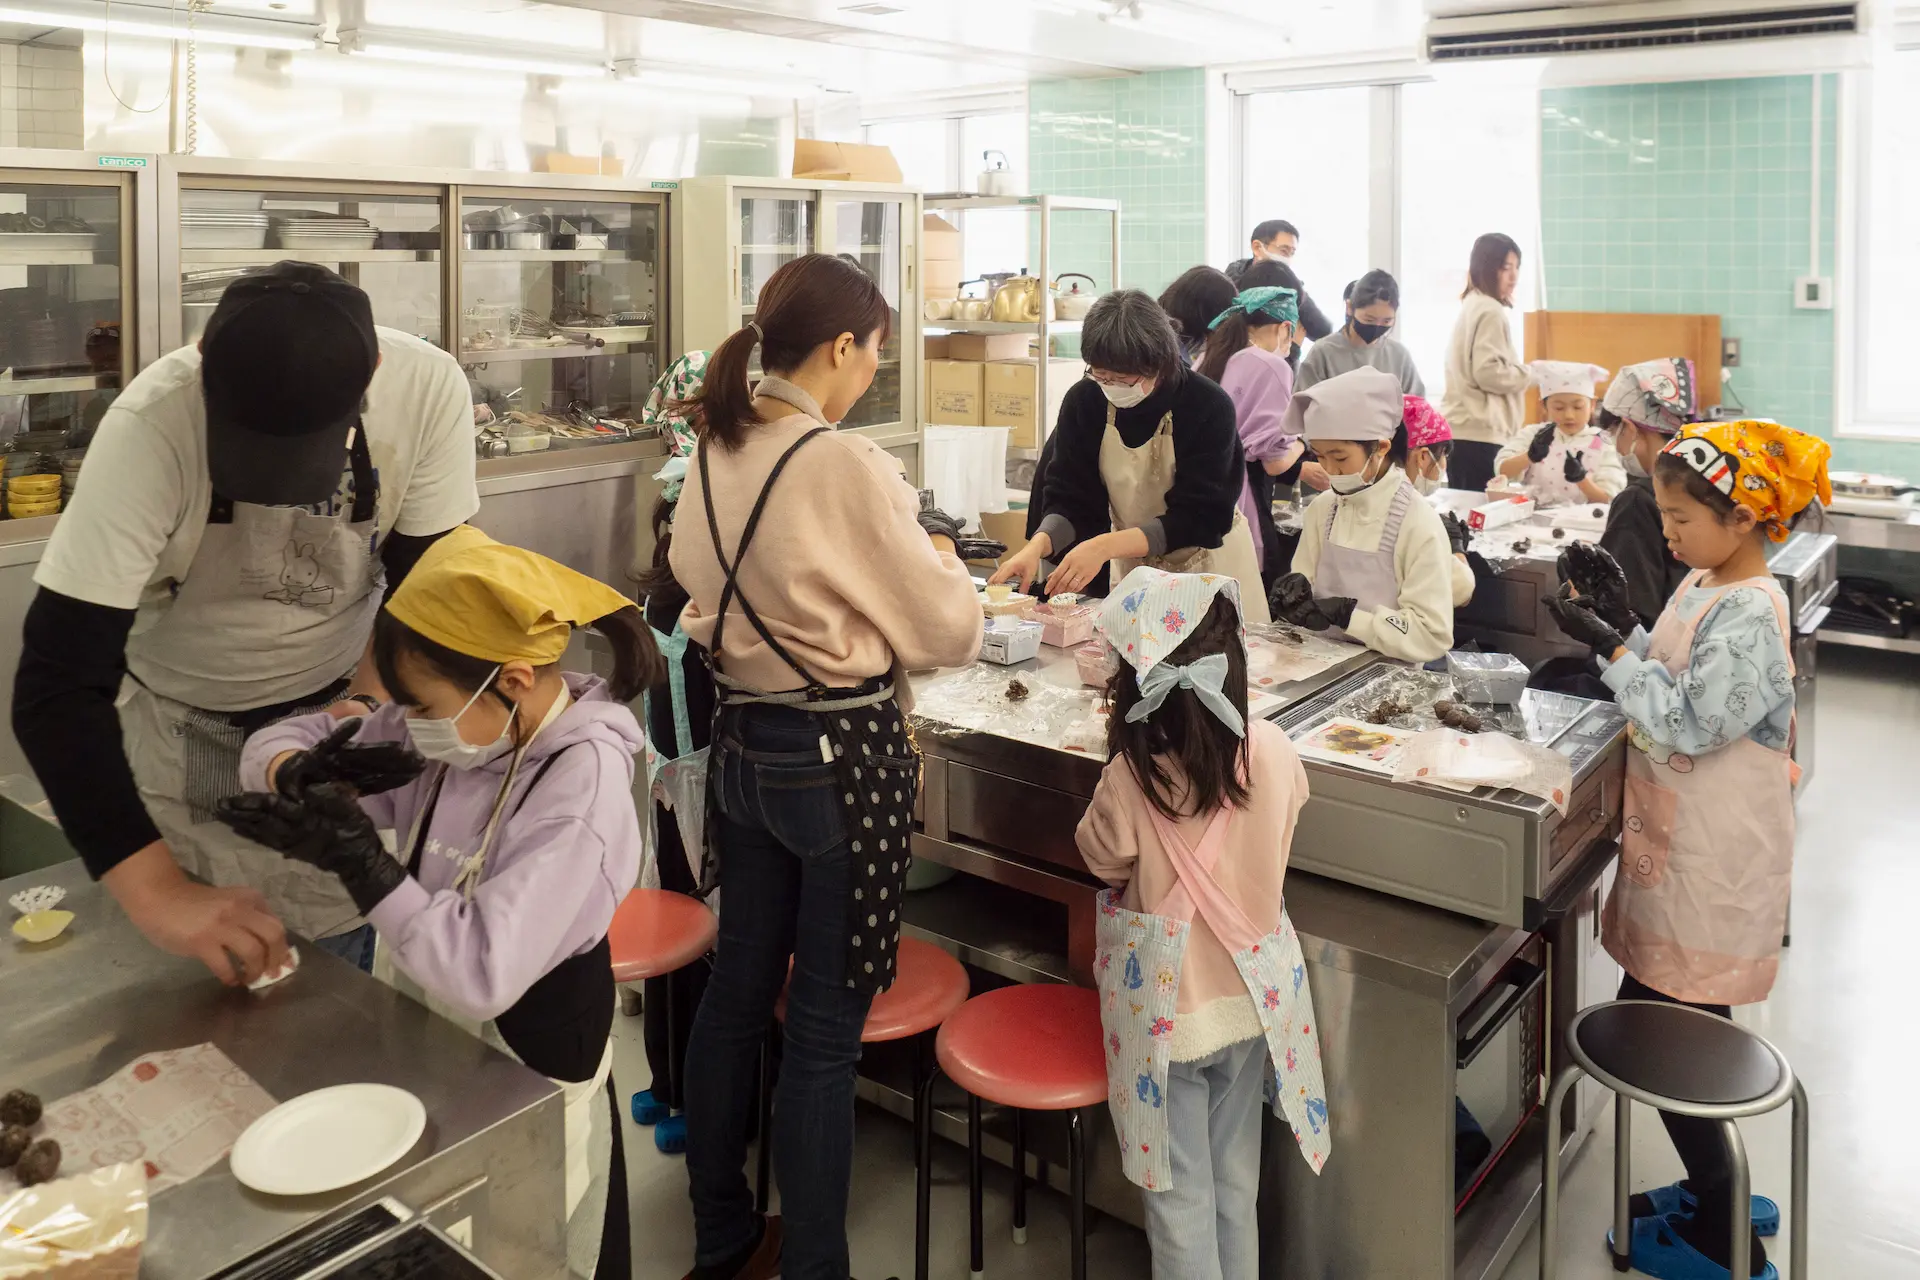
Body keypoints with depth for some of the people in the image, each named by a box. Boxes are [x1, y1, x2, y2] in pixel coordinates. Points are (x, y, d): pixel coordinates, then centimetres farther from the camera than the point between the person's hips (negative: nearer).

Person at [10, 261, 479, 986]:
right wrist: (160, 893, -39)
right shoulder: (150, 425, -30)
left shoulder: (427, 387, -26)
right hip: (178, 725, -1)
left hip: (336, 712, 1)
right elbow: (55, 684, -30)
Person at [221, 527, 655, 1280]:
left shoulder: (580, 786, -29)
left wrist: (357, 860, -34)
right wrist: (302, 776, -20)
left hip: (523, 1075, -7)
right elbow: (275, 744, 2)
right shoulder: (462, 725, -7)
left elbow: (481, 975, -34)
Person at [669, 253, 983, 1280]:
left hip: (743, 745, 8)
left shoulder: (712, 454, 1)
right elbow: (949, 633, -14)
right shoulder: (847, 466, -21)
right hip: (842, 759, -7)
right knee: (824, 1027, 5)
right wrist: (937, 562, 8)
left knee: (737, 986, 20)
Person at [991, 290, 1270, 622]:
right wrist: (1038, 546, -32)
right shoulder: (1084, 401, -13)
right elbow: (1070, 499, -11)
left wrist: (1104, 546, -37)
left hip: (1209, 563, -3)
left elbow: (1199, 518, -26)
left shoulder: (1208, 407, -23)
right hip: (1133, 564, 3)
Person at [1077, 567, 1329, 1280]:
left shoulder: (1130, 779, -26)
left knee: (1181, 1193, 14)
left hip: (1166, 1006, -4)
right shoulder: (1272, 751, -16)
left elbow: (1101, 861, -7)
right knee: (1236, 1178, 23)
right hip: (1251, 990, 4)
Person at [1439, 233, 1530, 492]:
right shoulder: (1490, 311, -10)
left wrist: (1521, 372, 16)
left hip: (1461, 428, 10)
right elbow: (1489, 373, -19)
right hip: (1480, 433, -10)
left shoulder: (1472, 304, 18)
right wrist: (1532, 374, -6)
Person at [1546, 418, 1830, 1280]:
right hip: (1681, 843, 9)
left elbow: (1687, 724, -22)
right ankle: (1717, 1193, 34)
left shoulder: (1747, 613, -20)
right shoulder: (1703, 587, 8)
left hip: (1715, 861, -9)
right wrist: (1620, 626, 2)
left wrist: (1607, 646, -23)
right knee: (1681, 1020, 18)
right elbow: (1668, 684, 15)